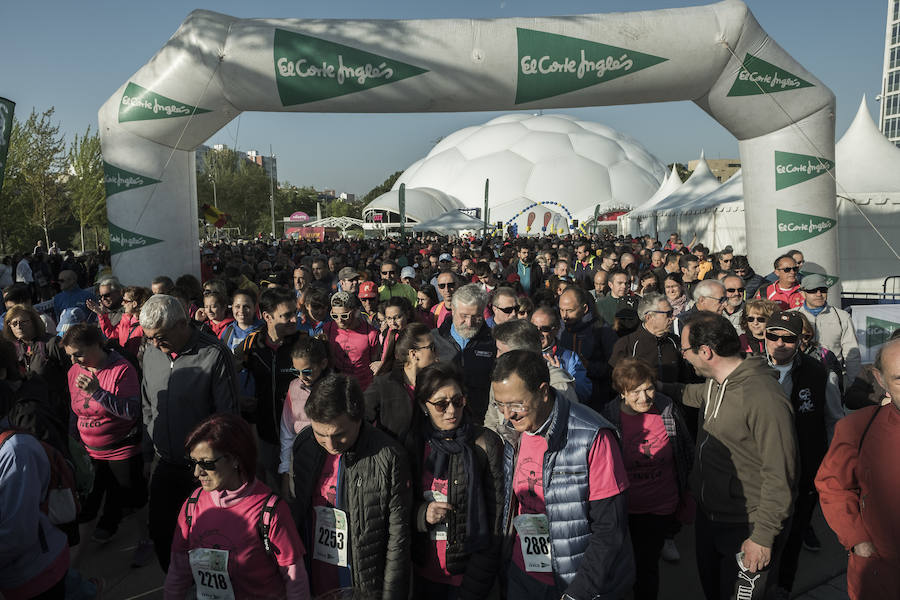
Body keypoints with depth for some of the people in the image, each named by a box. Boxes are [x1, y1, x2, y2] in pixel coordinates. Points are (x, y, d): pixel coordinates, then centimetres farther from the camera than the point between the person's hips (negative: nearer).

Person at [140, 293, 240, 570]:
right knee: (159, 530, 14)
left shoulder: (214, 355, -18)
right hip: (164, 463, 6)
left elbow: (227, 415, -14)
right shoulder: (151, 353, 1)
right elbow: (147, 407, 14)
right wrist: (148, 453, 12)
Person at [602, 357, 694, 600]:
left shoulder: (669, 410, -11)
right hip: (622, 510, -1)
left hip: (661, 509, 1)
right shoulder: (608, 417, -17)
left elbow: (687, 453, 4)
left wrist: (686, 499, 8)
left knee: (647, 567, 16)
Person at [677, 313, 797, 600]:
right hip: (707, 516, 9)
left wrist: (764, 535, -22)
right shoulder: (714, 385, 1)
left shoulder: (764, 396, -27)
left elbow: (779, 476, -25)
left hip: (745, 531, -8)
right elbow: (692, 394, 27)